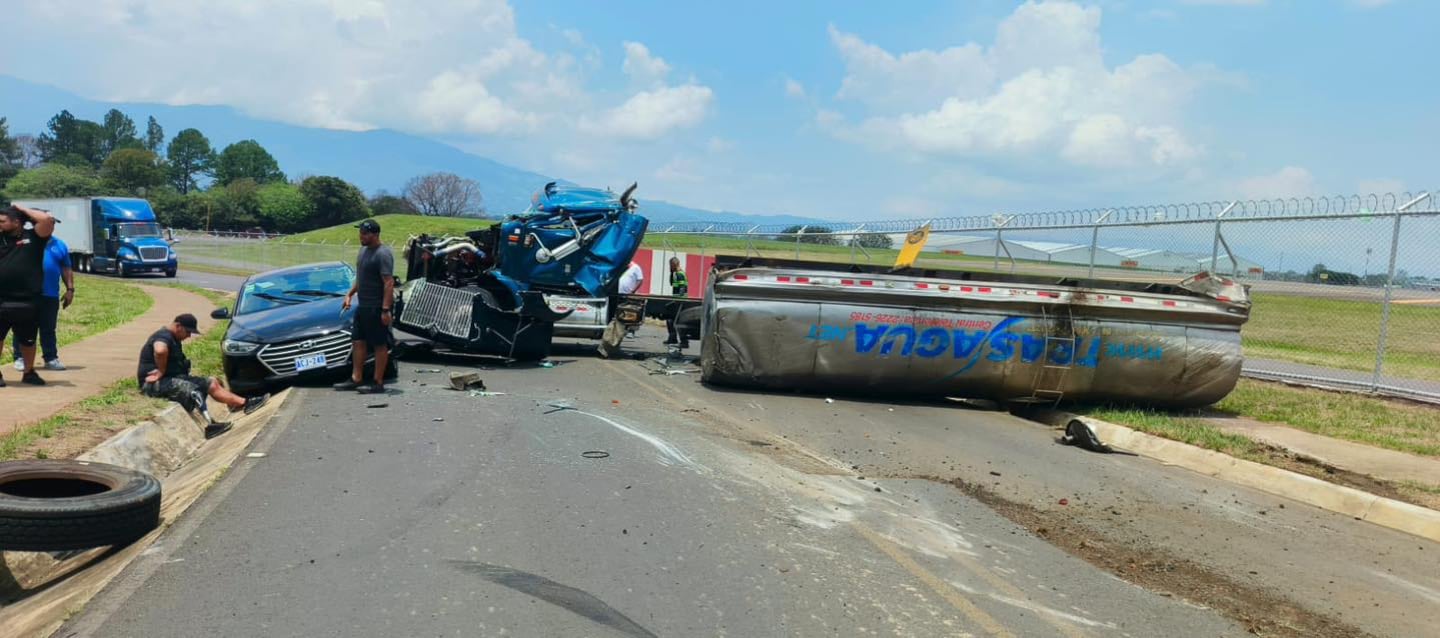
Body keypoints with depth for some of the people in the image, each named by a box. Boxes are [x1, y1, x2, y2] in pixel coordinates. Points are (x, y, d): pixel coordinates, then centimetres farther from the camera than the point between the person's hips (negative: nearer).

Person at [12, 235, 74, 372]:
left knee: (49, 329, 9)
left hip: (50, 296, 2)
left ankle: (51, 358, 14)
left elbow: (66, 269, 13)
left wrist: (70, 289, 7)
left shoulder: (59, 245, 11)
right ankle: (20, 358, 12)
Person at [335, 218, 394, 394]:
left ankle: (378, 383, 5)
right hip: (362, 306, 10)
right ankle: (356, 379, 22)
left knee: (380, 345, -1)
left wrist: (385, 309, -26)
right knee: (358, 341, 13)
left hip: (377, 307, -10)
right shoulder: (363, 250, 12)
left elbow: (389, 283, -22)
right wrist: (350, 294, 20)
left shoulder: (383, 254, -17)